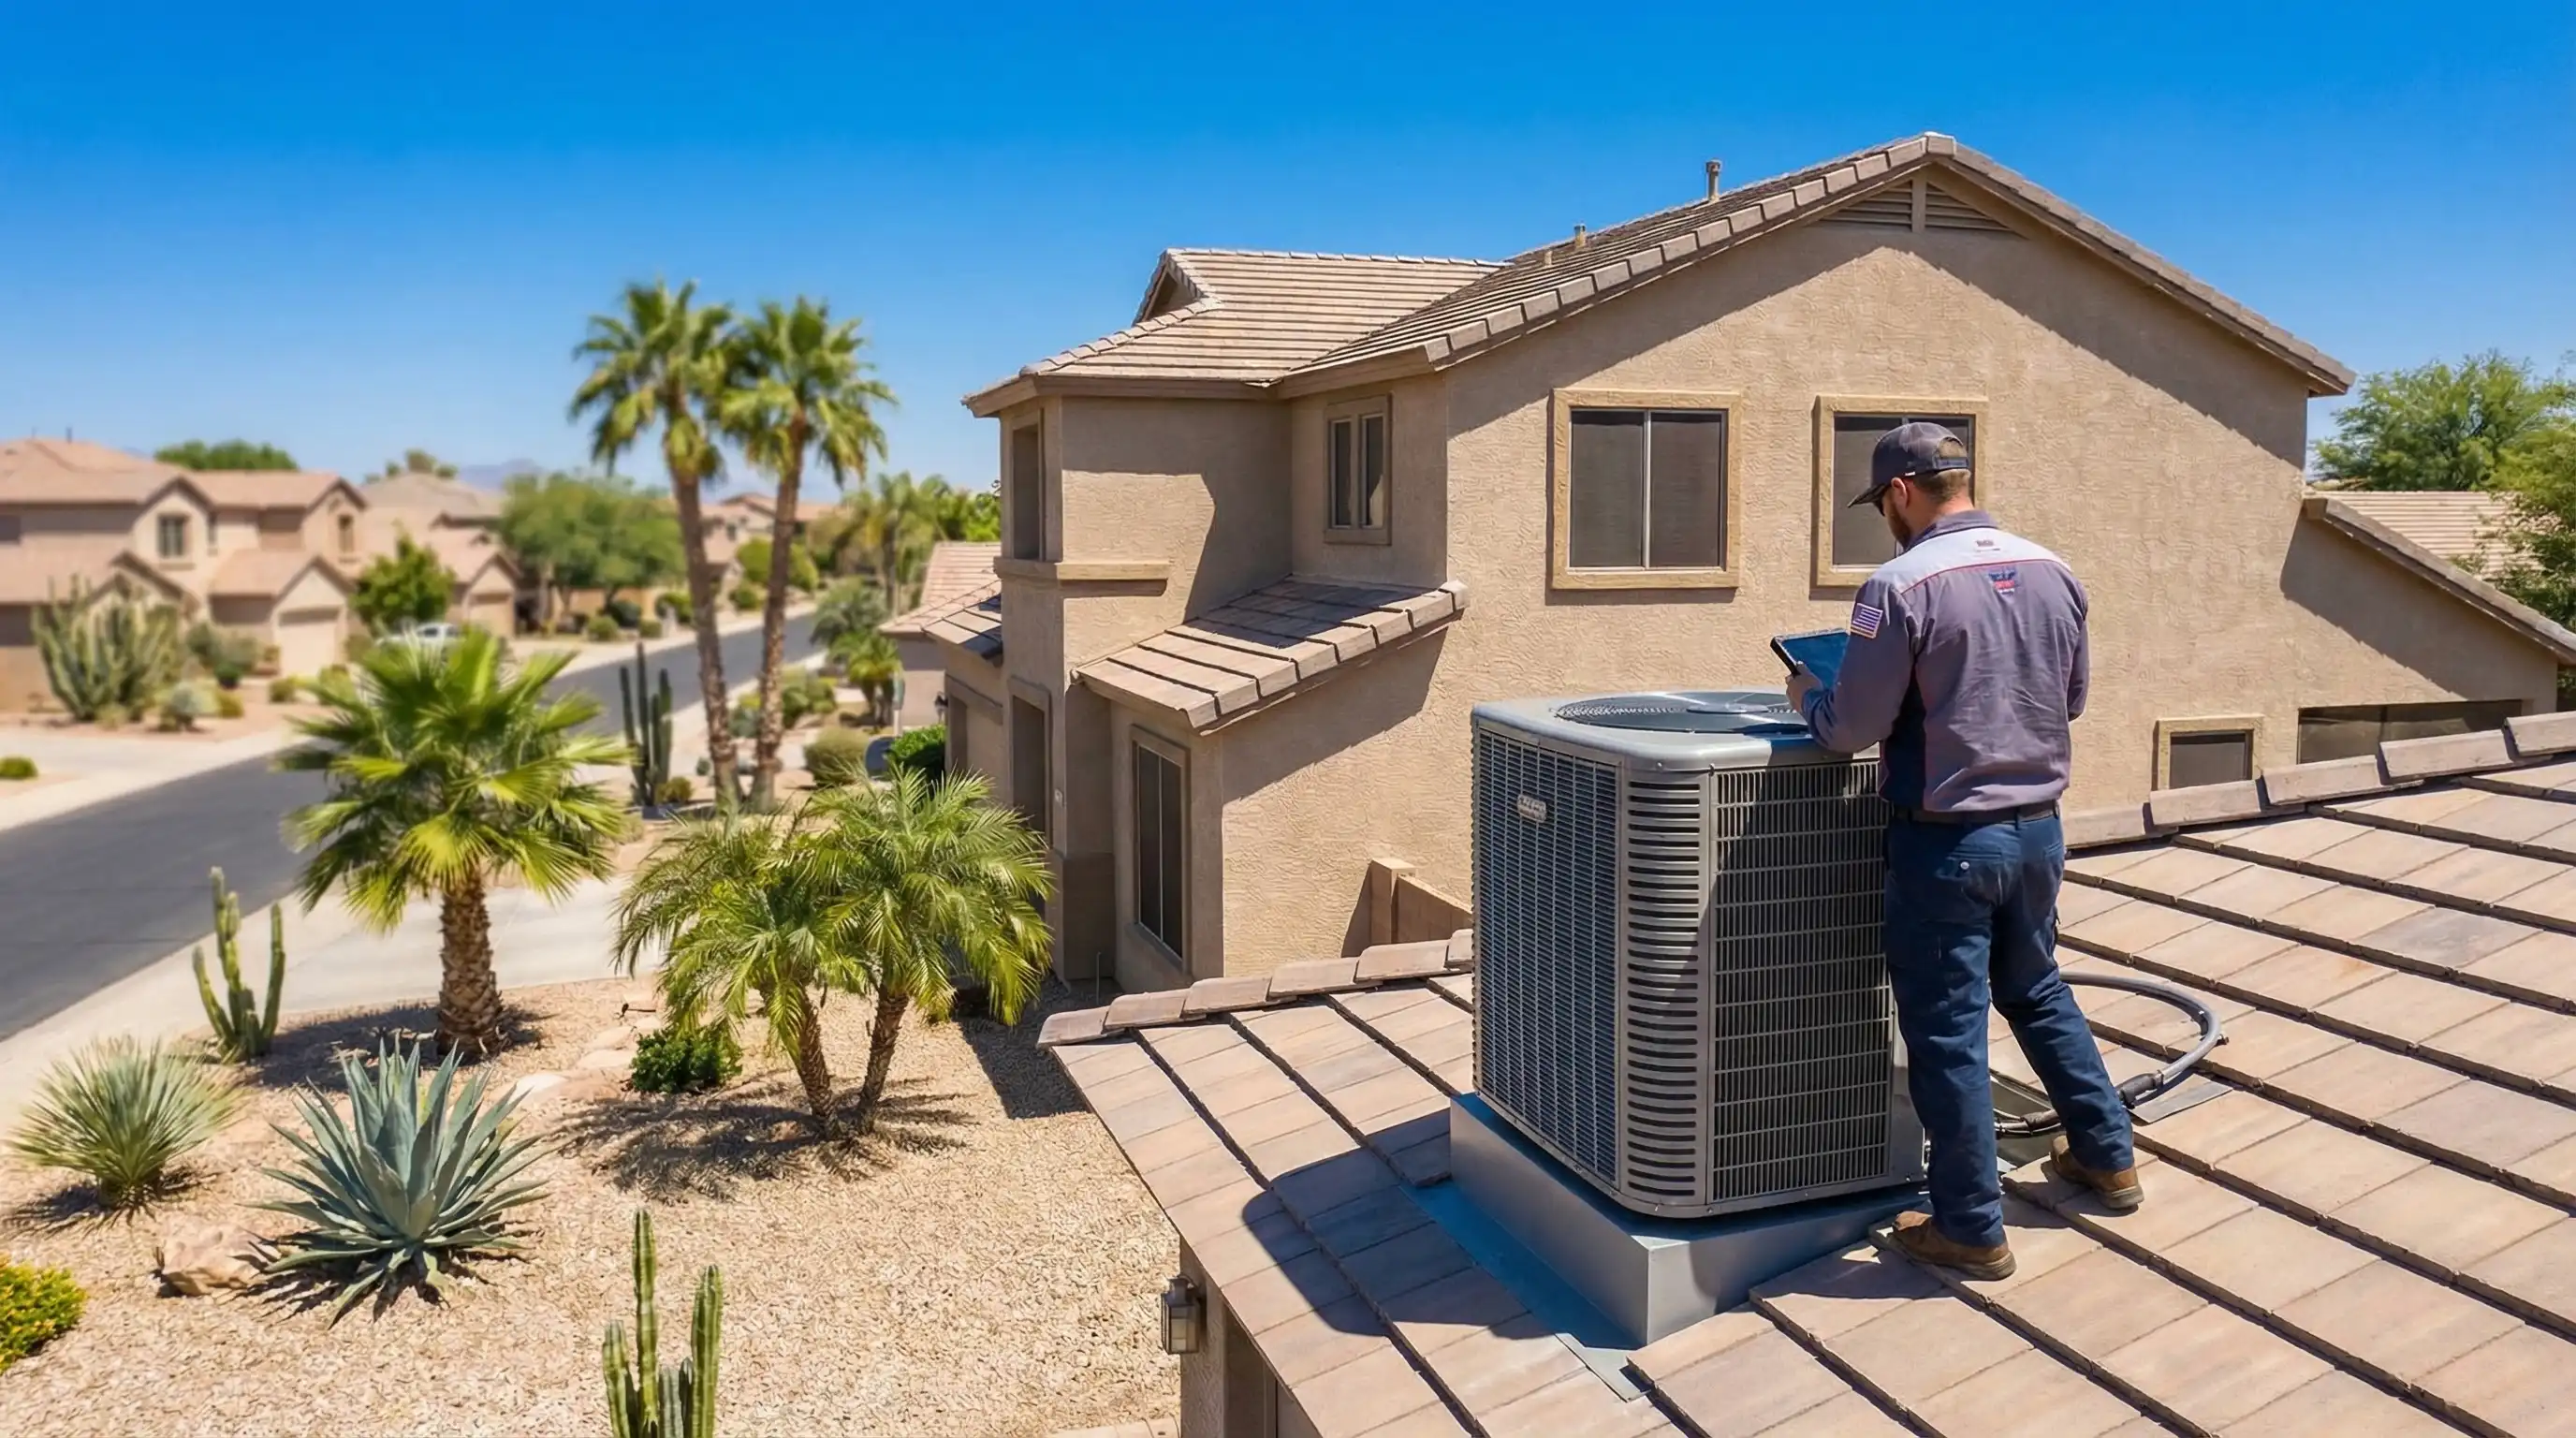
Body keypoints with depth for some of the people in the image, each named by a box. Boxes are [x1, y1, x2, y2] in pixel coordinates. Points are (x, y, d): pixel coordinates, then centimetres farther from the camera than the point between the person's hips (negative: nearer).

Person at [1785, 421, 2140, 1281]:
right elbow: (2071, 697, 14)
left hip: (1949, 842, -7)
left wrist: (1809, 698, 4)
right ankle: (2106, 1157, 41)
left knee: (1948, 1033, 5)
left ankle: (1972, 1230, 15)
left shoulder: (1903, 585, -18)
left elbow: (1851, 728, -16)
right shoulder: (2051, 571, 3)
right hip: (2038, 828, 7)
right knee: (2038, 993, 27)